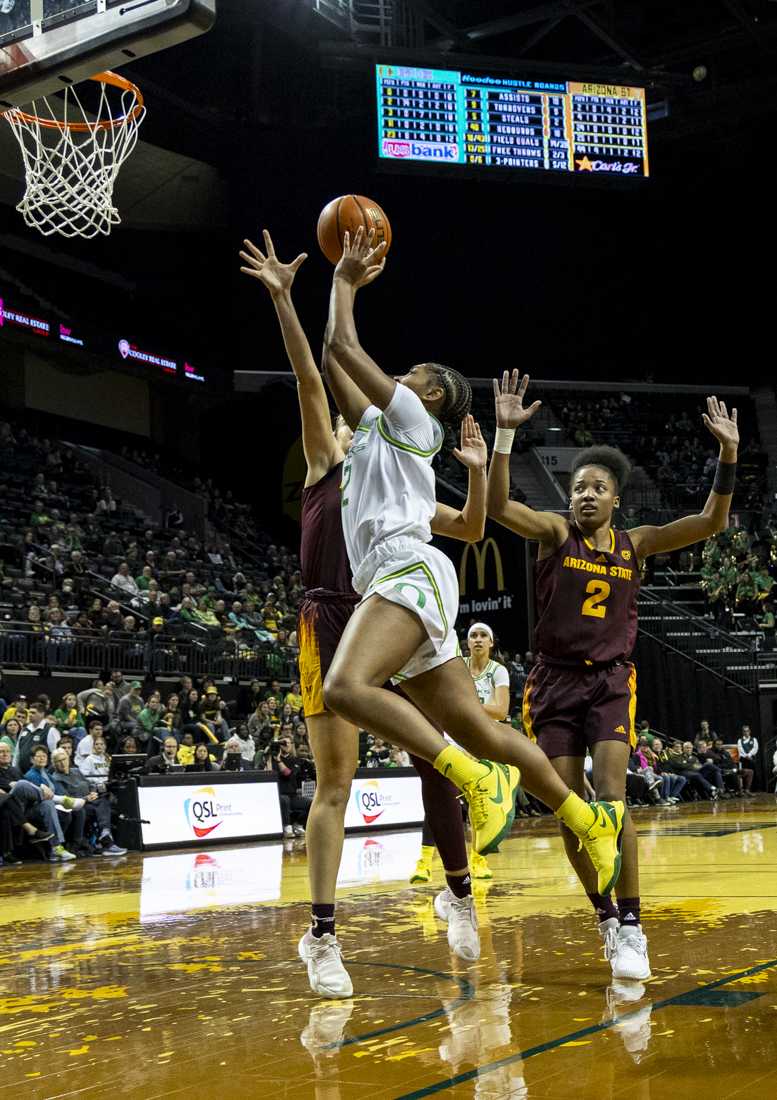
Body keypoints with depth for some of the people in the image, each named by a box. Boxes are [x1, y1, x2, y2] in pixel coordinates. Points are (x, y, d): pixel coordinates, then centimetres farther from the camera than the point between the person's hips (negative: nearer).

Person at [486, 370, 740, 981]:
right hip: (555, 682, 0)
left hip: (611, 681, 0)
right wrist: (506, 433, -29)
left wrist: (729, 455, -13)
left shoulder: (636, 544, 5)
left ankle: (632, 929, -9)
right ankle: (605, 915, 20)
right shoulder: (556, 533, -1)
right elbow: (497, 506, -18)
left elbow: (711, 523, -1)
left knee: (611, 797, -16)